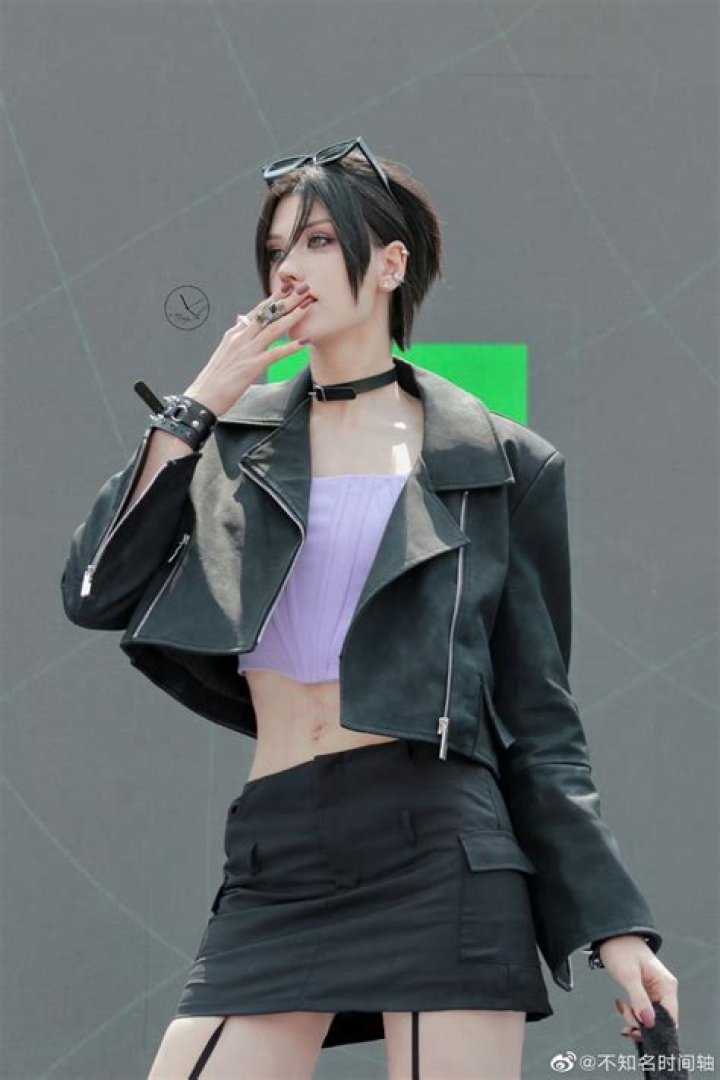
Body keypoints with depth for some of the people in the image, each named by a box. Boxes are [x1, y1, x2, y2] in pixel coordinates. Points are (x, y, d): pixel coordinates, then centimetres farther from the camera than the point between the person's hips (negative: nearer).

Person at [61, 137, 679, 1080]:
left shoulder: (499, 462, 8)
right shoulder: (237, 439, 15)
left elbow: (537, 715, 8)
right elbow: (97, 594, 3)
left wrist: (614, 925, 1)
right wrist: (195, 407, -1)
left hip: (439, 845, -2)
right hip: (277, 857, 3)